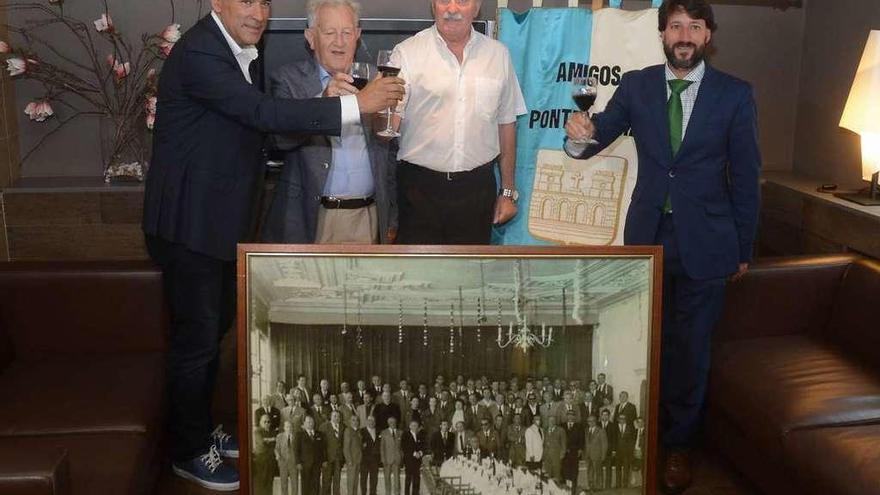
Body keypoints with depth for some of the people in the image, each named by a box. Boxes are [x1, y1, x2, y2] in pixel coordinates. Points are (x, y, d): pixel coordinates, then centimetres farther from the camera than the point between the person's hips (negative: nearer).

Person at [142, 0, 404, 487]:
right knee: (197, 338, 3)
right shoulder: (198, 52, -22)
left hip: (219, 218, 10)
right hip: (189, 222, -10)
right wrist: (355, 104, -30)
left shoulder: (237, 50, 9)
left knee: (216, 325, 20)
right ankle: (188, 452, 21)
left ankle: (200, 428, 38)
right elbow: (263, 113, -30)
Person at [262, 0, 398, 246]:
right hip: (311, 219, -3)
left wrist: (391, 219, 12)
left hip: (368, 219, 3)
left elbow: (389, 154, 14)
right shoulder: (288, 79, -1)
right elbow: (281, 138, -18)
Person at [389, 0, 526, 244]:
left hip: (477, 188, 3)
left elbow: (506, 124, 11)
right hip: (420, 186, -2)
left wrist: (508, 191, 11)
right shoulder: (407, 52, -4)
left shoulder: (498, 54, 6)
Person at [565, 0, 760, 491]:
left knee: (691, 346, 9)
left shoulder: (735, 94, -5)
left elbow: (746, 175, -1)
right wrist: (581, 133, -25)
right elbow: (598, 138, 0)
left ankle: (679, 444, 29)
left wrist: (745, 248, 1)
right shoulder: (636, 85, -1)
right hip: (647, 235, 2)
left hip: (705, 242, -1)